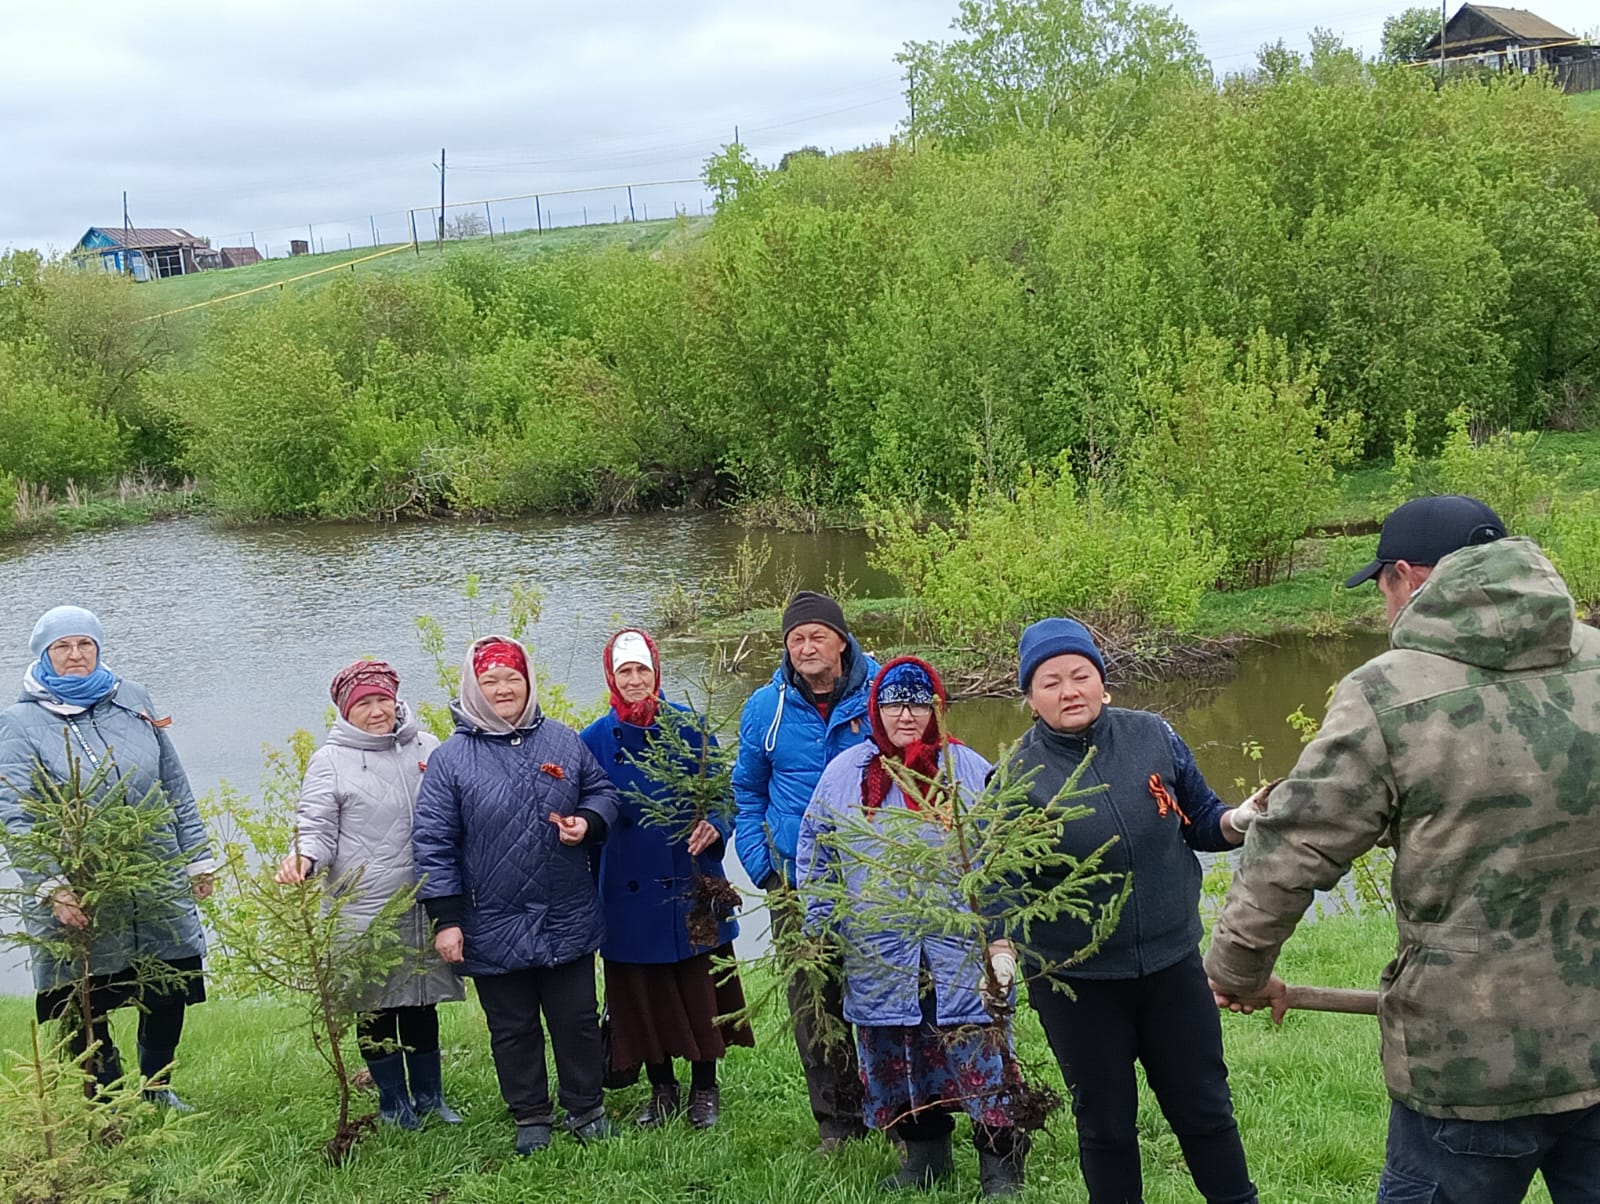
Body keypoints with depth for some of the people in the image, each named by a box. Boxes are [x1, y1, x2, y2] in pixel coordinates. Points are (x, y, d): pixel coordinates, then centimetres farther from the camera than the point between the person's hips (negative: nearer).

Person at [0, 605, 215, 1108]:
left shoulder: (132, 699, 7)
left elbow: (175, 786, 14)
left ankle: (157, 1090, 33)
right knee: (82, 1011, 4)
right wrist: (50, 887, -24)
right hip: (77, 899, -3)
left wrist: (198, 856, 13)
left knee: (170, 995, 11)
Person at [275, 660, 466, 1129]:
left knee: (423, 1005, 15)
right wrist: (303, 858, -26)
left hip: (425, 907, 3)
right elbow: (317, 830, -4)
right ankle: (393, 1101, 22)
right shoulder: (331, 760, -3)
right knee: (376, 1010, 6)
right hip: (365, 910, -3)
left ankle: (430, 1096, 29)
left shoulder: (426, 748, 7)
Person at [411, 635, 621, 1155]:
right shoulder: (450, 759, -6)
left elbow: (602, 791, 15)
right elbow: (432, 842, -5)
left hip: (568, 918, 2)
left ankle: (586, 1108, 28)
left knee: (577, 1020, 11)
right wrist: (446, 919, -9)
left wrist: (587, 821, -9)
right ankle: (531, 1118, 26)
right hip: (494, 928, -2)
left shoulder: (562, 741, 3)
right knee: (513, 1029, 11)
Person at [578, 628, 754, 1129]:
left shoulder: (689, 727, -1)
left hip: (691, 885, -1)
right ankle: (661, 1089, 26)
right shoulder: (594, 740, 1)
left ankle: (705, 1090, 22)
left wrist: (714, 826, -17)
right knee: (641, 994, 8)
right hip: (630, 895, 1)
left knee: (701, 989, 5)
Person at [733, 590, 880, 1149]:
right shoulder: (765, 708, 2)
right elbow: (747, 792, 13)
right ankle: (836, 1121, 19)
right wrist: (761, 867, 3)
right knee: (811, 1001, 6)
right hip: (796, 881, 2)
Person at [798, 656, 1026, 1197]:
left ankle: (1001, 1167, 11)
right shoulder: (845, 773, 6)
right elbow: (814, 857, 12)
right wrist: (820, 929, 8)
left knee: (980, 1059, -2)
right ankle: (926, 1157, 27)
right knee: (897, 1061, 10)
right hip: (880, 959, 2)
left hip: (961, 955, -2)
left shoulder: (970, 771, 2)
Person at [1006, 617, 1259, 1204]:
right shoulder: (1020, 777, -12)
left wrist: (1235, 822, -15)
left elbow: (1202, 820, 6)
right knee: (1106, 1126, 14)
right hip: (1075, 983, -2)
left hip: (1172, 963, 2)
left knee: (1204, 1109, 15)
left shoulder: (1152, 736, -6)